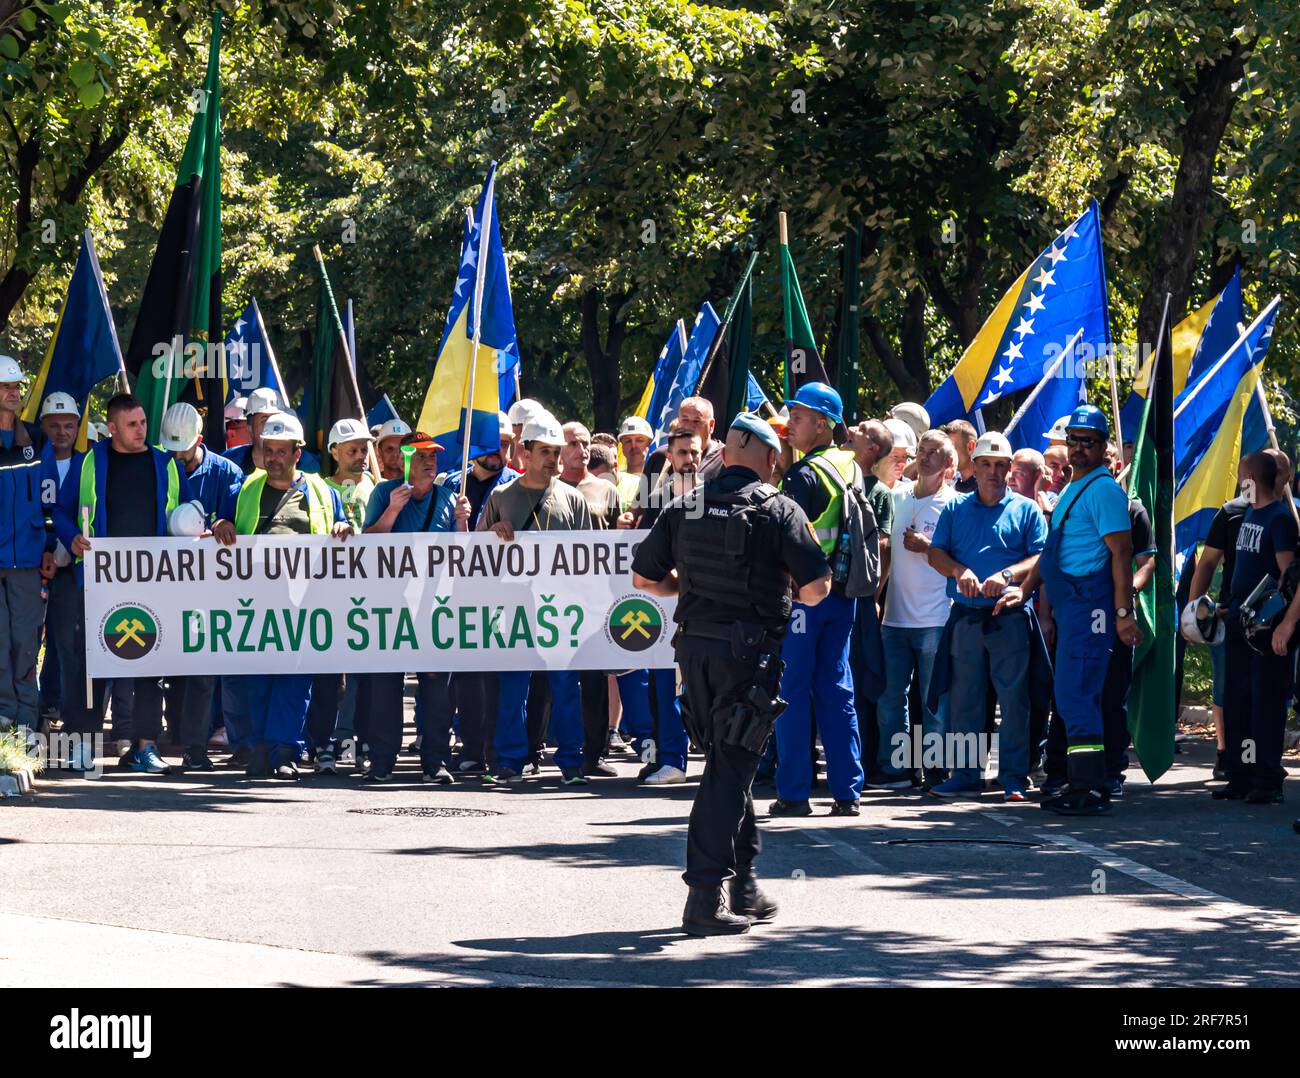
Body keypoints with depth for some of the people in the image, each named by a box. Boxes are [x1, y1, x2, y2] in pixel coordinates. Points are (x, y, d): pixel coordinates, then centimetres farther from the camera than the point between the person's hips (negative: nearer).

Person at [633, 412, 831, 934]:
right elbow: (817, 587, -12)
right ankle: (707, 896, -10)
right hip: (749, 650, -5)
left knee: (727, 762, 18)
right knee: (731, 769, -3)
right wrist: (788, 593, 9)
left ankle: (743, 889, 24)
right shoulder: (778, 510, -7)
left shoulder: (685, 508, 7)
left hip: (694, 642, 5)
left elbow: (644, 577, 9)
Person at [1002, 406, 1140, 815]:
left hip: (1089, 604, -10)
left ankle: (1089, 788, -13)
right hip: (1069, 605, 10)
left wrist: (1123, 612, -21)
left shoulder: (1103, 490, -10)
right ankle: (1085, 785, 16)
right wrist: (1025, 589, 23)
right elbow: (1053, 549, 30)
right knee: (1079, 697, 11)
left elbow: (1121, 552, -16)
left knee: (1074, 696, -13)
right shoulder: (1072, 490, 21)